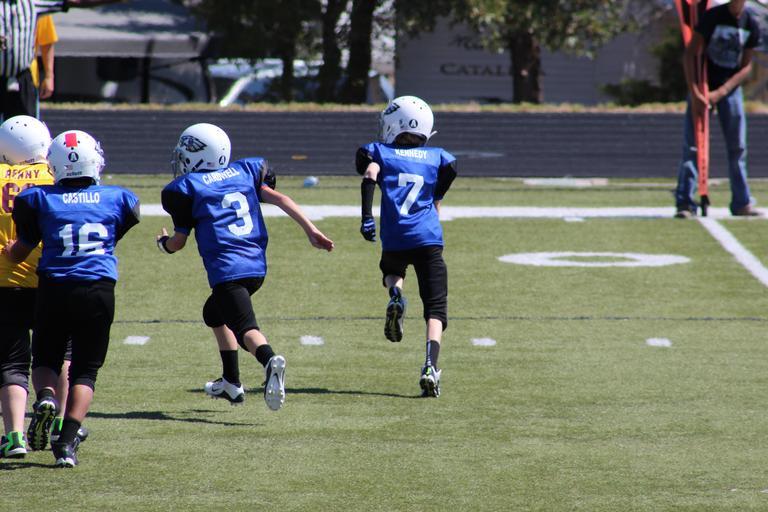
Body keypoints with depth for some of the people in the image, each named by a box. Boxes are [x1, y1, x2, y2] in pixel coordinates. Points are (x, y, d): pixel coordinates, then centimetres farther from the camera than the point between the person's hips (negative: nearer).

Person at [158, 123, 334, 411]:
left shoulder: (187, 187, 3)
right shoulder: (245, 172, 17)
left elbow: (179, 241, 7)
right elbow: (279, 199, 7)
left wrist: (163, 243, 30)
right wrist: (311, 230, 5)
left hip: (227, 269, -7)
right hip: (257, 266, 7)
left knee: (245, 328, -18)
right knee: (215, 313, 29)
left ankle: (270, 361, -49)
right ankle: (231, 382, 29)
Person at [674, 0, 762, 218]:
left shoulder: (751, 25, -3)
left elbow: (746, 67, 0)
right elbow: (689, 54, -15)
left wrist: (721, 92, -13)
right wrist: (694, 93, -23)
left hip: (731, 87, 4)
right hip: (702, 84, -4)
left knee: (738, 147, 5)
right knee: (692, 144, -10)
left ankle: (741, 203, 13)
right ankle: (685, 203, -11)